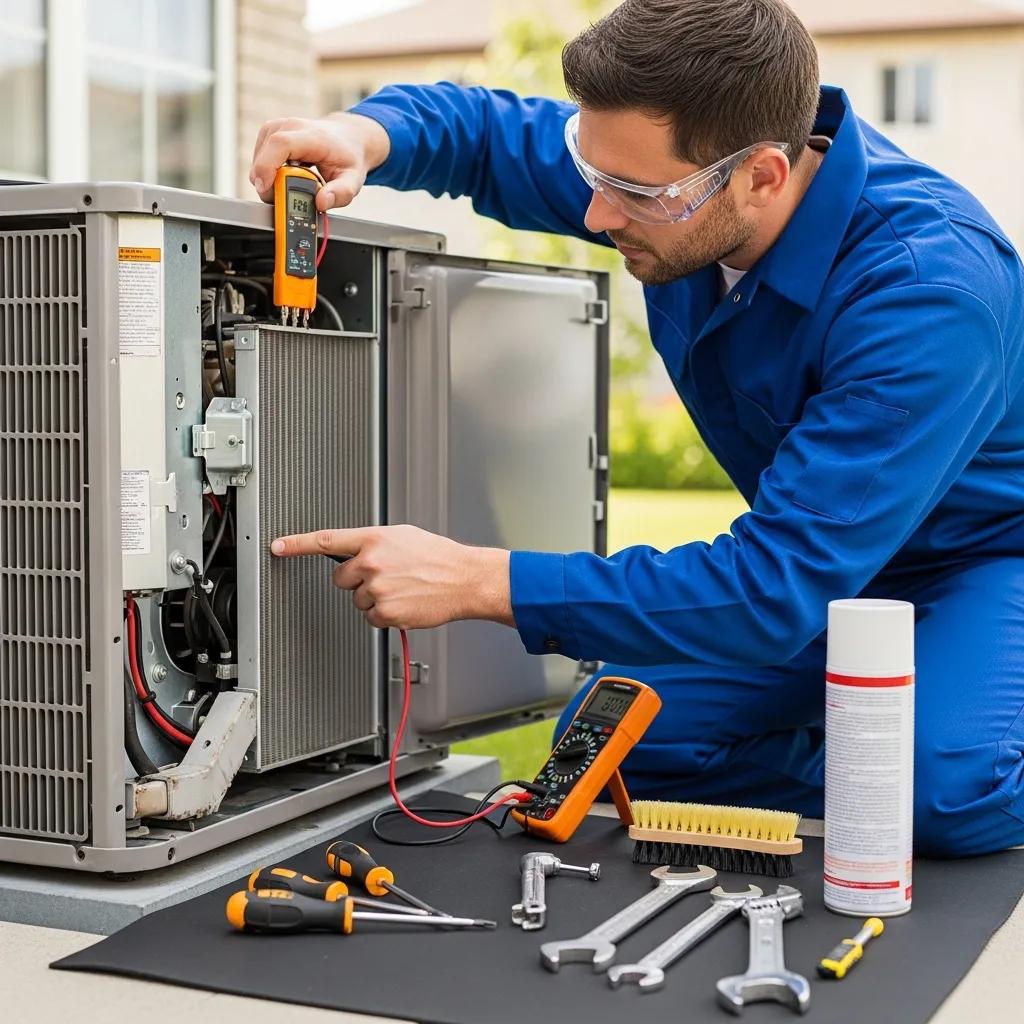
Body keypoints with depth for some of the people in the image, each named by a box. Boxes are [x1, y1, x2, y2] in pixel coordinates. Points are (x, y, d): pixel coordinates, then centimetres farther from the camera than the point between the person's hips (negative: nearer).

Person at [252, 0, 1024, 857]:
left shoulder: (930, 289, -36)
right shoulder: (665, 166, -14)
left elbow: (775, 588, -38)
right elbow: (482, 128, 4)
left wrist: (477, 582, -37)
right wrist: (360, 135, -22)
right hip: (821, 555, 6)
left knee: (950, 785, -36)